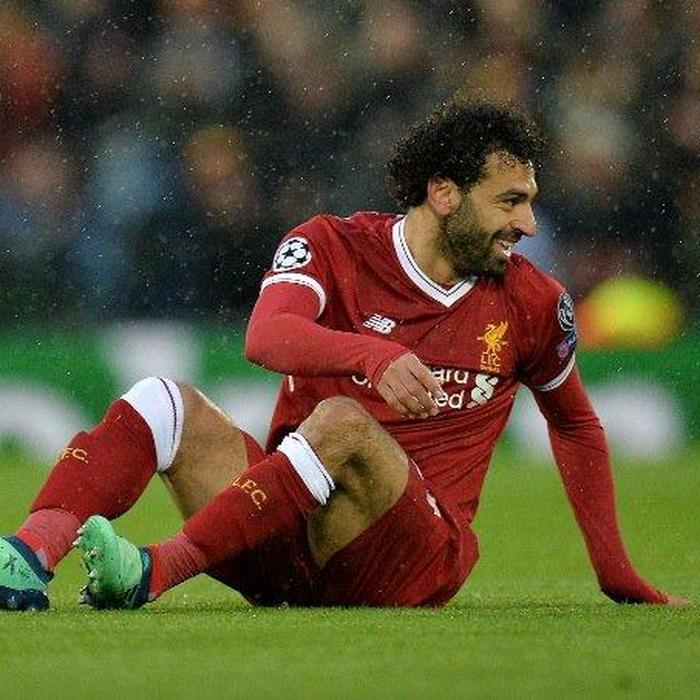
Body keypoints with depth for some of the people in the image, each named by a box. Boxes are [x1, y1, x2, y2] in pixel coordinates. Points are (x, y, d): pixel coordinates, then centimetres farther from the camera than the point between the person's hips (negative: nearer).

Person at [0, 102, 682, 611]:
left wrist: (617, 575, 22)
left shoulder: (531, 303, 7)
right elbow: (266, 336, -19)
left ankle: (155, 571, -44)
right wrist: (375, 355, -39)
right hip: (290, 534, 1)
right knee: (165, 402, -21)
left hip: (420, 554, -1)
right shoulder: (333, 246, 2)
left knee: (341, 424, -32)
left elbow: (576, 425, 24)